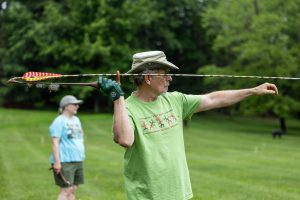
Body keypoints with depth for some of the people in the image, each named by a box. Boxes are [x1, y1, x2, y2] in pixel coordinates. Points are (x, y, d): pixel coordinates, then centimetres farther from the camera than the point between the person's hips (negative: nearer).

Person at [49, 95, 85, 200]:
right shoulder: (59, 121, -9)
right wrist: (57, 161, -21)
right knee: (66, 190, -10)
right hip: (64, 161, -8)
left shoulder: (76, 120, 17)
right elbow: (55, 142, -15)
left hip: (77, 160, 8)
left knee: (73, 189, 7)